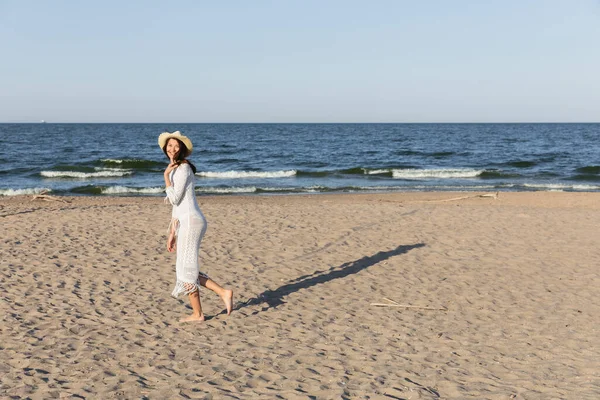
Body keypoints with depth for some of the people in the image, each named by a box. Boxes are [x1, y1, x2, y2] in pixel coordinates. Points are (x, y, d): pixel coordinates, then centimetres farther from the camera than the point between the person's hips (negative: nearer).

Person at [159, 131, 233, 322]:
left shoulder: (183, 168, -9)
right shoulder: (176, 170, 20)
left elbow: (175, 199, -15)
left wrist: (166, 175, -12)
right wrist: (172, 234, 19)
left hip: (191, 221, -10)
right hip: (186, 222, 10)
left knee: (186, 269, -3)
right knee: (187, 269, 11)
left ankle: (197, 314, 6)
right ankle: (223, 292, 12)